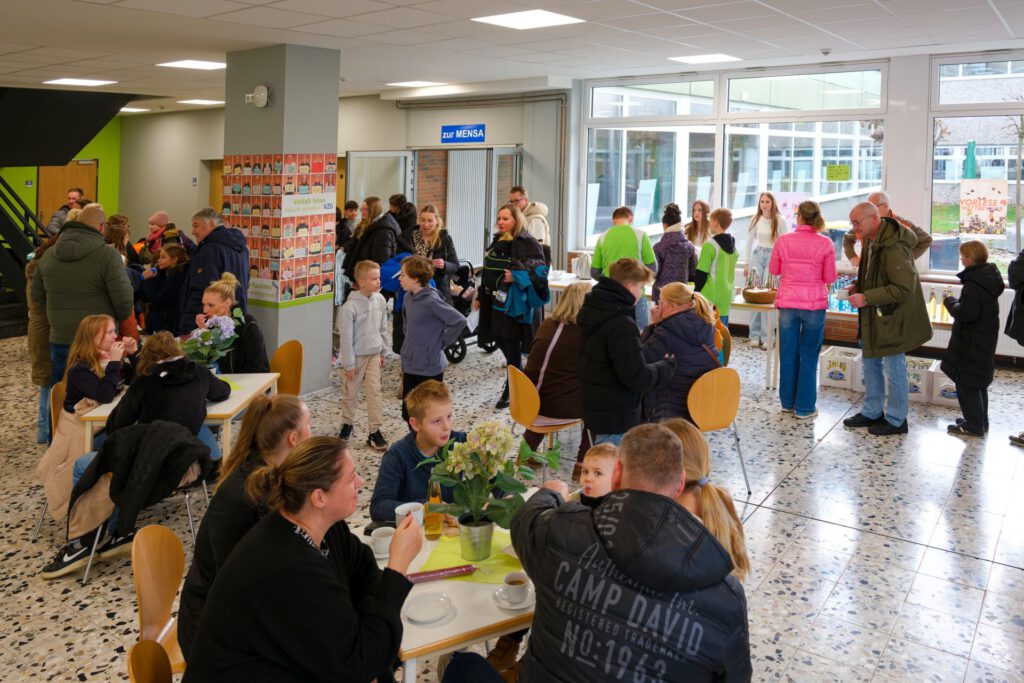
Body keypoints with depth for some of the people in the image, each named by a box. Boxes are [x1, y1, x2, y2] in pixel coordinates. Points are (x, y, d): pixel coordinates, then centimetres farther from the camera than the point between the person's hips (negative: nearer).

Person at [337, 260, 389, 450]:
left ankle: (374, 431, 7)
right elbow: (346, 337, -16)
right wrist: (348, 364, -12)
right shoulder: (350, 306, -20)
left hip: (374, 354, 4)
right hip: (356, 356, -4)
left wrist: (383, 351, 13)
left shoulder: (380, 300, -4)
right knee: (351, 393, 12)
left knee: (375, 391, 1)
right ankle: (347, 424, 33)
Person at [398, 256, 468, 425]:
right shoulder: (408, 297, 3)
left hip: (430, 368, -7)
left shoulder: (432, 301, -21)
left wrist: (442, 342, -13)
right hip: (409, 366, 8)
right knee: (408, 413, 16)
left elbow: (460, 321, -23)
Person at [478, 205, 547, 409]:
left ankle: (510, 391, 8)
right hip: (497, 302, 8)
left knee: (512, 347, -4)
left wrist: (517, 277, -30)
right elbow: (489, 271, 22)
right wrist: (482, 296, 22)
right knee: (501, 341, 11)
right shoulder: (497, 241, 14)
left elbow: (538, 272, -17)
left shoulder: (528, 243, -10)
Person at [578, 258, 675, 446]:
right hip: (616, 420, -10)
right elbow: (637, 377, -26)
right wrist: (667, 366, -10)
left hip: (595, 407, 10)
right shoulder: (621, 325, -26)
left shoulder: (593, 308, 5)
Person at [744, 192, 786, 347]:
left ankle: (766, 337, -2)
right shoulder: (755, 219, 5)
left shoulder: (780, 221, -2)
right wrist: (747, 264, 10)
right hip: (757, 256, 3)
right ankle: (754, 335, 5)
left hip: (773, 257, -3)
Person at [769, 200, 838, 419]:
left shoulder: (783, 240, -4)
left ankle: (787, 402, 24)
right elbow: (829, 278, -3)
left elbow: (774, 270, 7)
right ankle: (804, 406, 11)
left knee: (788, 354, 13)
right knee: (809, 356, 7)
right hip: (814, 303, -1)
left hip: (787, 303, 1)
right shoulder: (825, 244, -7)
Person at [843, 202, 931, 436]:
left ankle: (896, 420, 15)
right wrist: (859, 285, 4)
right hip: (875, 316, 10)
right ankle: (872, 412, 32)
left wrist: (866, 298, -25)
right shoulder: (872, 242, 7)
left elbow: (904, 287, -27)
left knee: (893, 368, 2)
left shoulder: (893, 248, -25)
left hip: (893, 318, -10)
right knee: (871, 362, 18)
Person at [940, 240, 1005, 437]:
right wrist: (958, 302, 9)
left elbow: (966, 313, -28)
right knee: (978, 381, 19)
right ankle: (980, 422, 30)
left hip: (972, 342, -10)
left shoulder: (973, 283, -23)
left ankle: (974, 426, 5)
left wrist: (951, 302, -12)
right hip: (985, 339, 10)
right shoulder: (988, 277, 8)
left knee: (966, 382, -1)